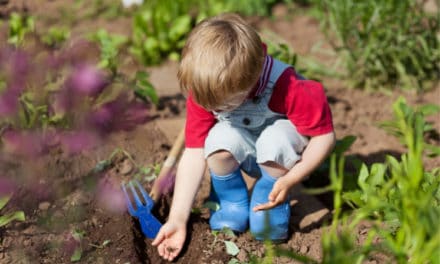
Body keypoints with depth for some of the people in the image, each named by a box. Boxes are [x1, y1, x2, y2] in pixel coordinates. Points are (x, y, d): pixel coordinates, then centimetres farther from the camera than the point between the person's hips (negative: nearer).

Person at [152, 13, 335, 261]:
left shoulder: (287, 88, -36)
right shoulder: (205, 94, -23)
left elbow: (325, 136, -28)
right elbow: (194, 154, -20)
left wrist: (291, 179, -40)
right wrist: (177, 219, -24)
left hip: (285, 158, -3)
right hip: (250, 156, 3)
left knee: (275, 138, -37)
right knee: (220, 139, -31)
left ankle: (272, 207, -9)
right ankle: (232, 207, -4)